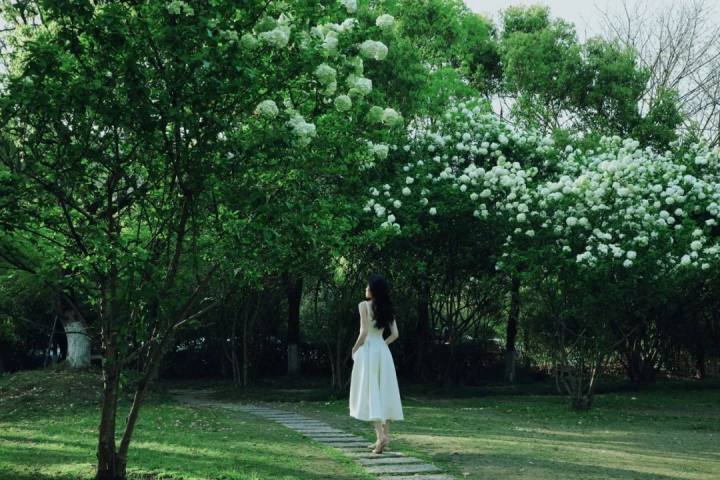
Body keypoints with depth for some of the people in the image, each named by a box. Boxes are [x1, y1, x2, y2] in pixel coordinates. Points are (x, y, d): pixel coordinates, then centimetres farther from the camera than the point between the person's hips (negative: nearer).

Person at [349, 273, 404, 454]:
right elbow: (395, 334, 5)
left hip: (368, 350, -6)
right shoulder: (387, 308, 9)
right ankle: (383, 436, 10)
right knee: (384, 393, 9)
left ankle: (381, 435, -20)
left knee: (370, 393, -6)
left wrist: (354, 349, -2)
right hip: (383, 351, 6)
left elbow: (364, 332, -15)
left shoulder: (364, 305, -8)